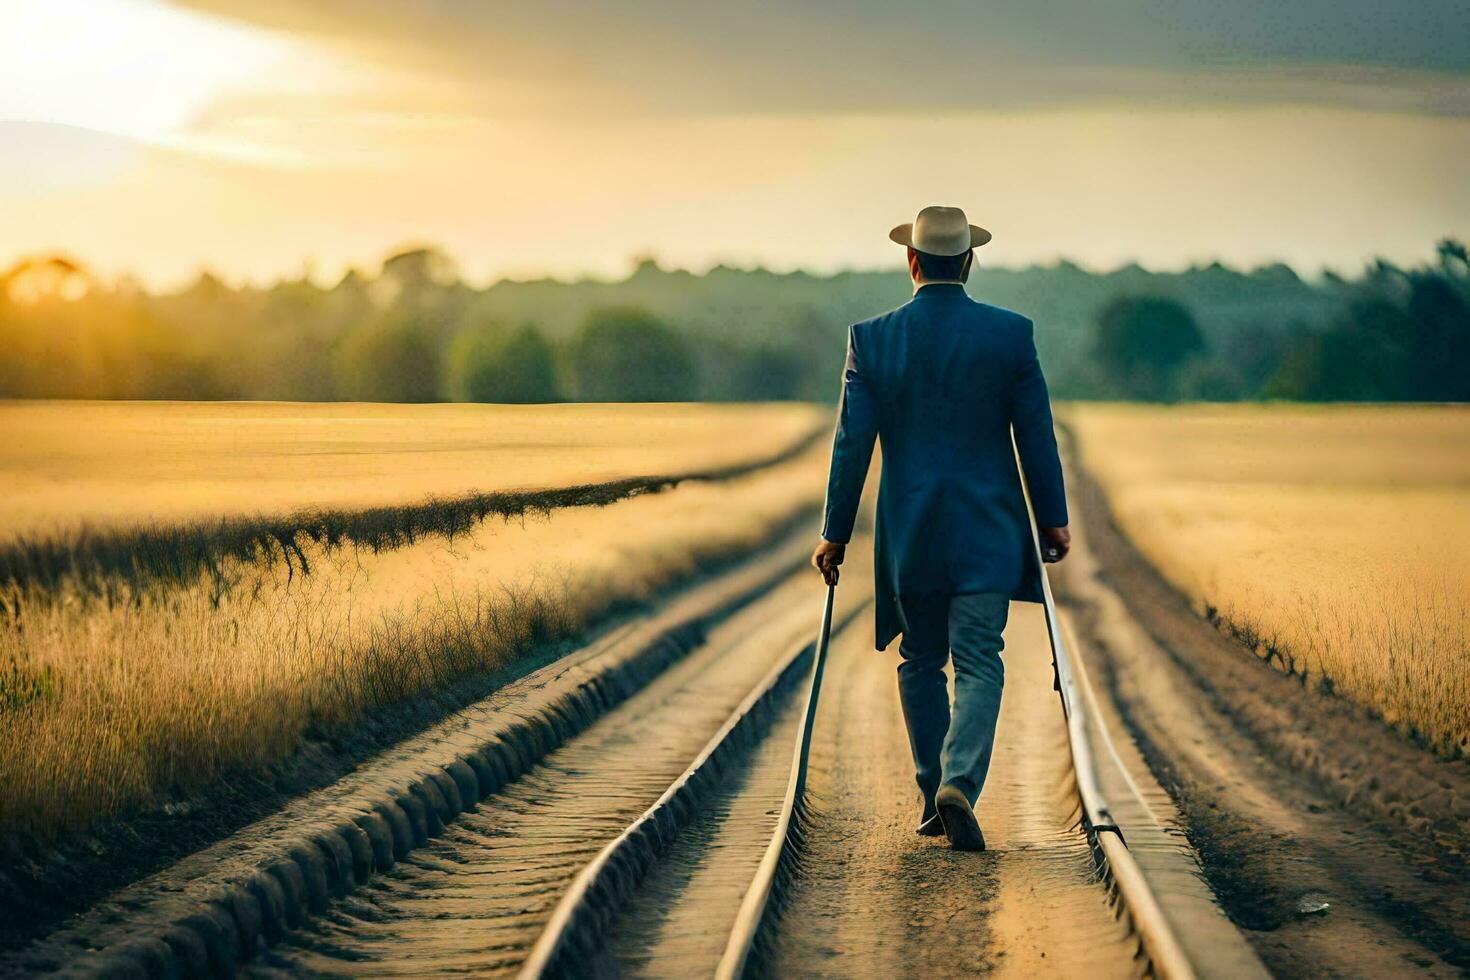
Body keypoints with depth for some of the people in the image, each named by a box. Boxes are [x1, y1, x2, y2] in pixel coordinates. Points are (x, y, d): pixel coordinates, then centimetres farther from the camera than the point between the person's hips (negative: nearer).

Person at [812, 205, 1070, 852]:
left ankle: (932, 797, 19)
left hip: (909, 532, 1)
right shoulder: (1010, 333, -4)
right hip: (987, 532, -1)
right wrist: (1054, 520, 10)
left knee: (920, 662, 15)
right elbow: (1037, 436, 0)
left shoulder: (872, 338, -3)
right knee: (978, 664, -1)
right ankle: (959, 785, -20)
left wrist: (835, 533, 5)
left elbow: (852, 444, -2)